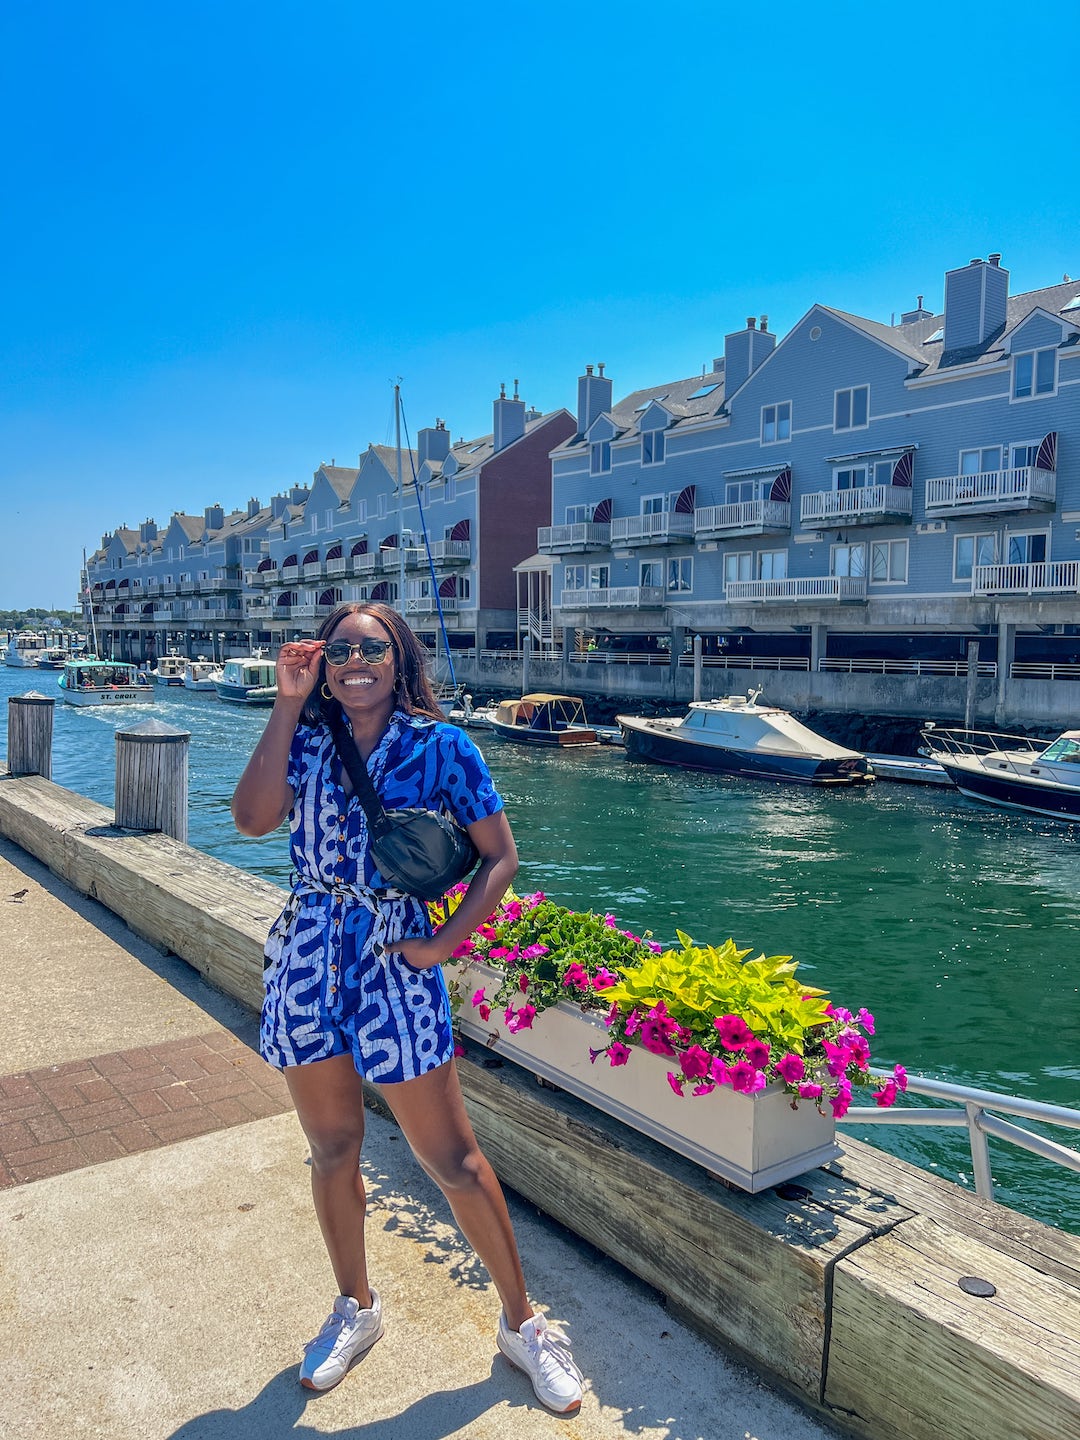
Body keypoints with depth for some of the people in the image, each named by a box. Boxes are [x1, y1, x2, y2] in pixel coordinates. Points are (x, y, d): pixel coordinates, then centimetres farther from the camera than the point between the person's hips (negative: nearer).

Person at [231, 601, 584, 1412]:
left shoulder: (440, 746, -6)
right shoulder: (305, 739, 2)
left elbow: (501, 857, -4)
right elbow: (253, 819, -16)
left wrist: (444, 944, -12)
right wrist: (288, 704, -15)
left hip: (395, 959, -3)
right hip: (307, 958, 4)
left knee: (452, 1160, 4)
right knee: (332, 1151, 18)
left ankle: (520, 1322, 26)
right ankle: (356, 1308, 42)